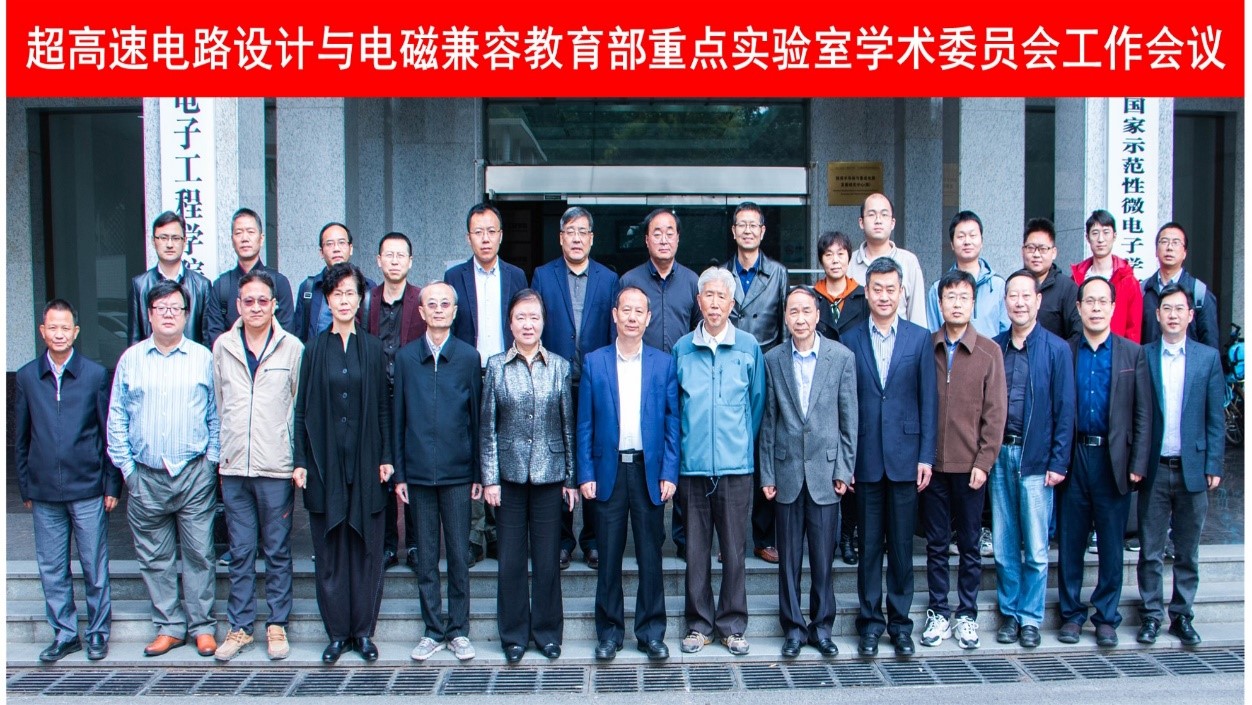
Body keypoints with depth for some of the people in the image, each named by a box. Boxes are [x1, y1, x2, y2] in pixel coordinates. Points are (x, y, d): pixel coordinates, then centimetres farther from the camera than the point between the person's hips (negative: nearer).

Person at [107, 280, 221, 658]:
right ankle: (169, 626, 20)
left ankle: (202, 626, 14)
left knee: (199, 553, 3)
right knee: (154, 557, 8)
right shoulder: (131, 359, 7)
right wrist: (126, 467, 2)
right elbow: (117, 419, 8)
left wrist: (212, 460, -2)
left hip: (194, 475, -1)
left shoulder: (203, 358, 4)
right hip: (146, 476, 2)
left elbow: (216, 415, 6)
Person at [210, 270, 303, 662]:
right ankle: (239, 627, 18)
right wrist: (223, 452, 8)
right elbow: (218, 404, 13)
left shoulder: (292, 348, -1)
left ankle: (277, 625, 18)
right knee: (240, 552, 9)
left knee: (278, 551, 7)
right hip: (234, 467, 2)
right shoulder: (223, 347, 7)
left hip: (276, 467, -2)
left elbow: (301, 406, 2)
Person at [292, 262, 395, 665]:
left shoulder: (373, 349, 6)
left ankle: (364, 630, 13)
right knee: (329, 549, 4)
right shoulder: (314, 349, 5)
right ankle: (337, 632, 13)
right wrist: (301, 461, -3)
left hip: (365, 460, 0)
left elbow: (383, 407, 5)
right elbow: (303, 409, 4)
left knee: (367, 547, 4)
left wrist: (386, 458, -1)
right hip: (325, 461, 0)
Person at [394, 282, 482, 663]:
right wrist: (399, 472, 2)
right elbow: (398, 417, 6)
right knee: (425, 556, 7)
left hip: (457, 472, -1)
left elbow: (477, 417, 3)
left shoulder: (468, 356, 2)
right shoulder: (405, 357, 5)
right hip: (418, 471, 1)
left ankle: (459, 630, 15)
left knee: (459, 554, 4)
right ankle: (434, 629, 18)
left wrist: (478, 473, 0)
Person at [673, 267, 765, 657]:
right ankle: (699, 624, 19)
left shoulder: (748, 347, 3)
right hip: (692, 465, 1)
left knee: (734, 549, 5)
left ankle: (732, 624, 17)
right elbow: (672, 405, 13)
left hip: (735, 465, -1)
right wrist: (683, 447, 8)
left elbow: (757, 402, 10)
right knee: (696, 551, 6)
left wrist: (745, 445, 7)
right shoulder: (682, 348, 5)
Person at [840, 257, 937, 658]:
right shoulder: (850, 341, 5)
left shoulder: (920, 339, 4)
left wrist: (926, 456, -4)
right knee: (868, 544, 7)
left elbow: (928, 400, 2)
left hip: (905, 457, 0)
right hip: (865, 459, 0)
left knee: (902, 544, 6)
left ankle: (900, 621, 18)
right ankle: (870, 621, 17)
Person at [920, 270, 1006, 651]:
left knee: (969, 544, 8)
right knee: (936, 543, 9)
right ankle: (938, 612, 20)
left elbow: (995, 413, -2)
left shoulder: (989, 351, -1)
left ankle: (967, 614, 20)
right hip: (932, 463, 1)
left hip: (970, 465, -1)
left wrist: (984, 461, -7)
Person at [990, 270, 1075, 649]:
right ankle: (1010, 613, 21)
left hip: (1036, 457, -3)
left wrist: (1058, 462, -7)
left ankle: (1030, 617, 16)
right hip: (999, 455, 3)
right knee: (1003, 545, 9)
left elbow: (1064, 410, -3)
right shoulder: (994, 348, 6)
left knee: (1035, 547, 3)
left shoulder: (1057, 350, -2)